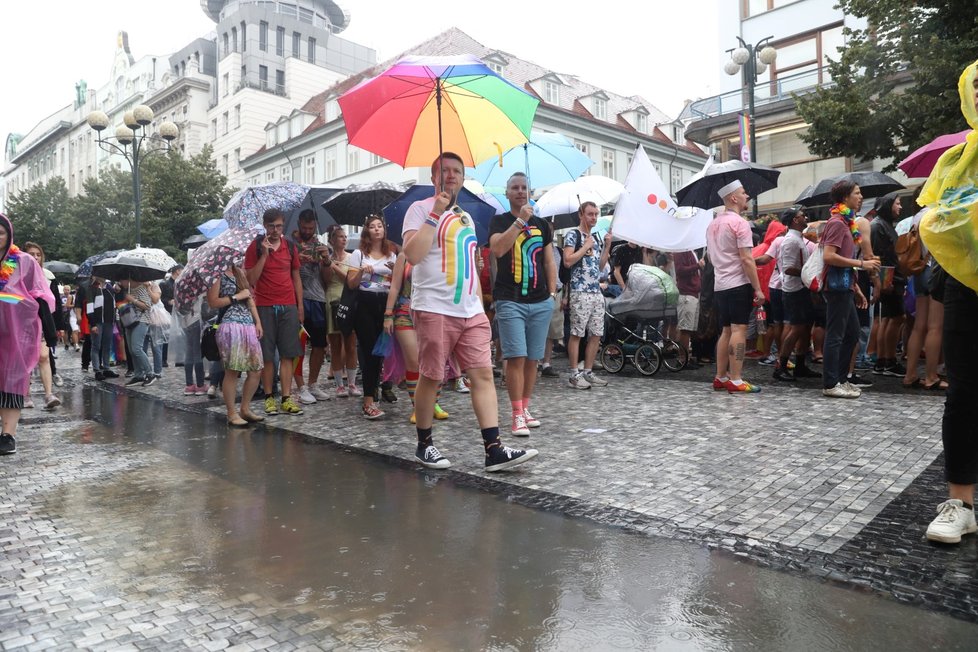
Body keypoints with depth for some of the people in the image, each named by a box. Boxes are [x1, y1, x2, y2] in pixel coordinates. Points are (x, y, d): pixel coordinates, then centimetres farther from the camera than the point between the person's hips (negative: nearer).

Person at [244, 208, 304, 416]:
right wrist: (264, 254, -12)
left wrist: (300, 305, 9)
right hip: (264, 307, -3)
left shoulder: (290, 246, 11)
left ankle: (287, 399, 3)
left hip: (288, 307, 3)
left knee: (287, 354, 0)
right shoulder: (255, 247, 1)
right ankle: (269, 398, 11)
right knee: (267, 355, 2)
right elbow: (251, 279, -5)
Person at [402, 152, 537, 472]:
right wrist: (435, 214, -16)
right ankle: (424, 444, 18)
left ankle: (494, 449, -3)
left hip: (471, 312, 6)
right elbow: (412, 255, -17)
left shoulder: (466, 216, 21)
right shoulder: (421, 209, 0)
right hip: (434, 310, -6)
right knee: (431, 378, 1)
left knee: (483, 375, -2)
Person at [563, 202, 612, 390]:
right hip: (580, 292, -8)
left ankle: (588, 372, 15)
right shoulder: (573, 235, -3)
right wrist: (586, 247, -10)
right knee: (576, 334, -6)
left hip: (597, 292, 8)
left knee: (596, 335, 7)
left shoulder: (595, 239, 20)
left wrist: (607, 245, 11)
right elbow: (567, 261, -16)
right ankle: (574, 375, -1)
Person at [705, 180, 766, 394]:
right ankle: (736, 381, -7)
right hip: (739, 284, -8)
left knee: (726, 331, 12)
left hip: (719, 286, 8)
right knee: (739, 330, -7)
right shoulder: (740, 223, -11)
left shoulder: (712, 225, 14)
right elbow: (747, 259, -16)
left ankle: (720, 377, 15)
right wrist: (758, 288, -14)